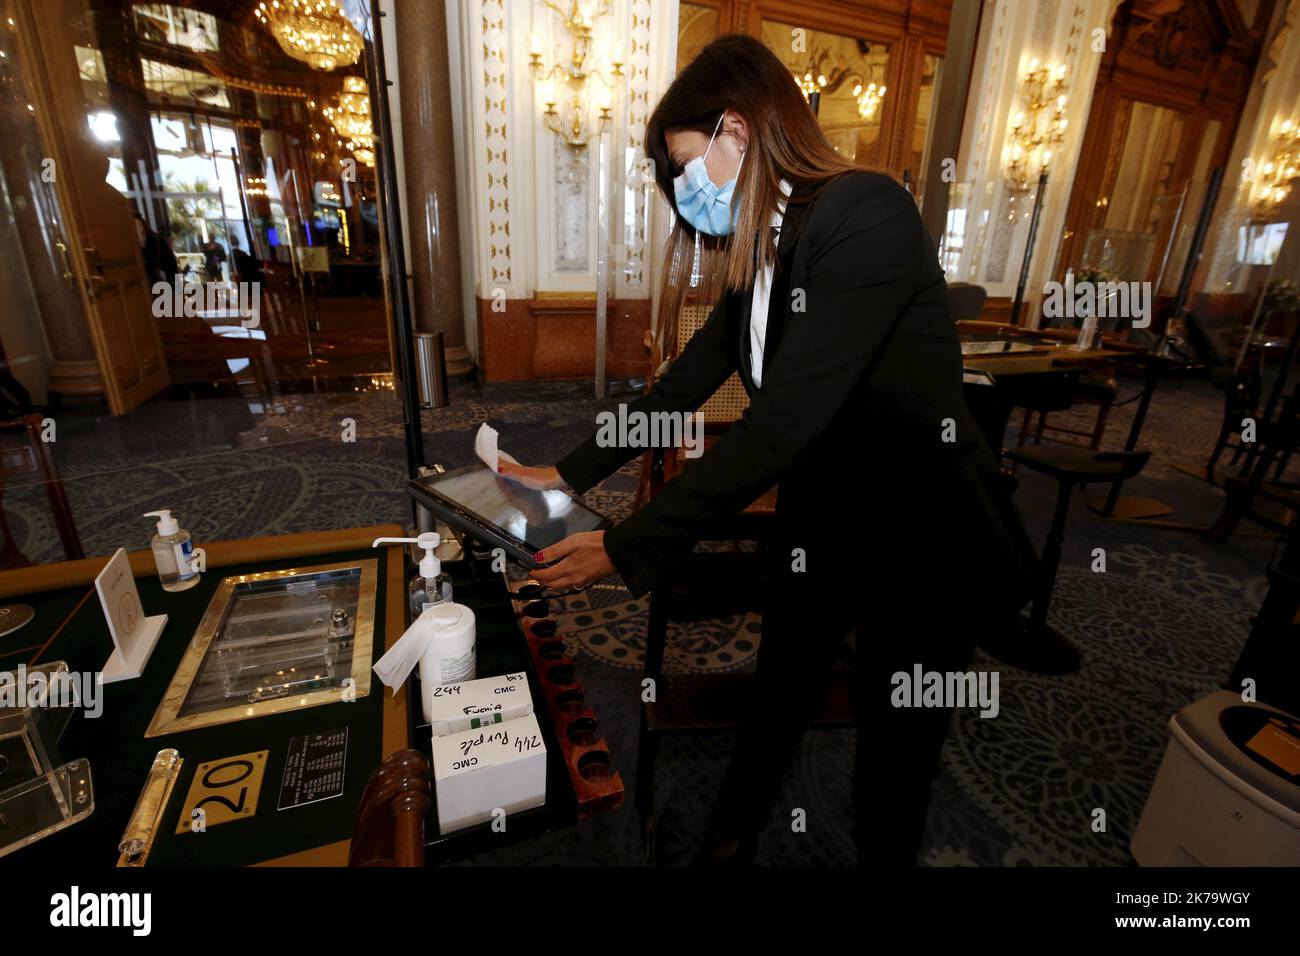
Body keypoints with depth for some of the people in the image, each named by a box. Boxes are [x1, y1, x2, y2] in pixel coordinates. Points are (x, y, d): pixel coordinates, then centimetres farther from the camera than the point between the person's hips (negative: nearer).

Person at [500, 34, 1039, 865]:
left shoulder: (866, 214, -22)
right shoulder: (766, 249, 4)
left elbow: (784, 422, -31)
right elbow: (686, 384, 7)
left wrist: (627, 549, -26)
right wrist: (570, 474, 6)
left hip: (923, 545, -7)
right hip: (818, 527, 7)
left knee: (893, 775, 14)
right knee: (773, 715, 23)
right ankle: (728, 843, 48)